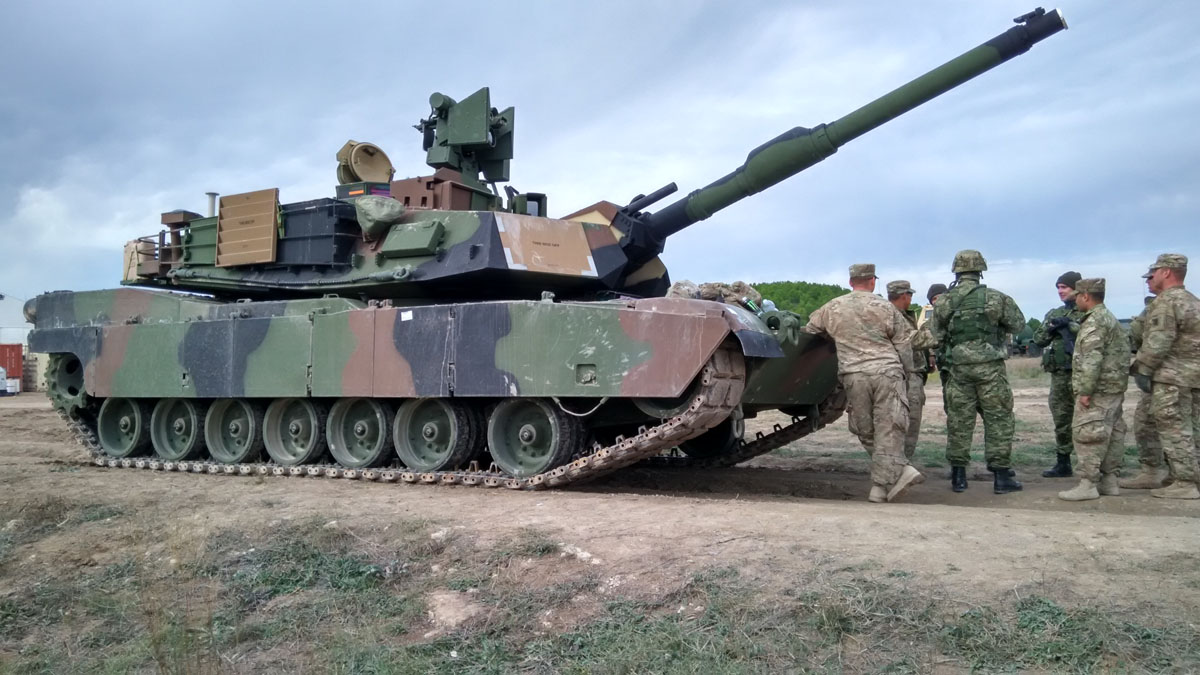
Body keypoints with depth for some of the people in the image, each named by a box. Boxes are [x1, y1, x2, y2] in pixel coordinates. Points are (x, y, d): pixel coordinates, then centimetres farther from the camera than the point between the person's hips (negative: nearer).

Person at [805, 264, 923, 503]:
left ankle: (898, 471, 7)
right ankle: (881, 486, -4)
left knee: (865, 431, 12)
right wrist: (905, 374, 19)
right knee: (887, 430, 0)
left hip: (854, 376, 1)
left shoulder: (832, 308, 9)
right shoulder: (885, 308, 3)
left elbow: (809, 330, 22)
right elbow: (904, 346, 6)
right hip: (887, 373, -1)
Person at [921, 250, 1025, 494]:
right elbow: (1018, 324, 6)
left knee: (958, 421, 9)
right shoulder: (995, 298, -6)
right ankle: (1001, 476, 5)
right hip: (990, 367, -2)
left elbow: (936, 336, 6)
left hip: (959, 367, 3)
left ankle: (958, 476, 13)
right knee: (998, 420, 4)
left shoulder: (942, 302, 1)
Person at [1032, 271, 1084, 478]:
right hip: (1058, 374, 6)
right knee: (1061, 420, 10)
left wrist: (1070, 325, -16)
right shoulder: (1054, 314, 17)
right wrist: (1051, 327, -4)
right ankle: (1063, 464, 17)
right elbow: (1038, 339, 13)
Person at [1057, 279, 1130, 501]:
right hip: (1114, 389, 11)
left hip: (1098, 389, -11)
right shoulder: (1111, 318, 19)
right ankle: (1109, 481, 17)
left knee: (1087, 434, -9)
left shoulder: (1094, 321, -15)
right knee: (1111, 434, 12)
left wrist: (1085, 390, -22)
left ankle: (1088, 484, -9)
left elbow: (1092, 359, -22)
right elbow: (1123, 351, 23)